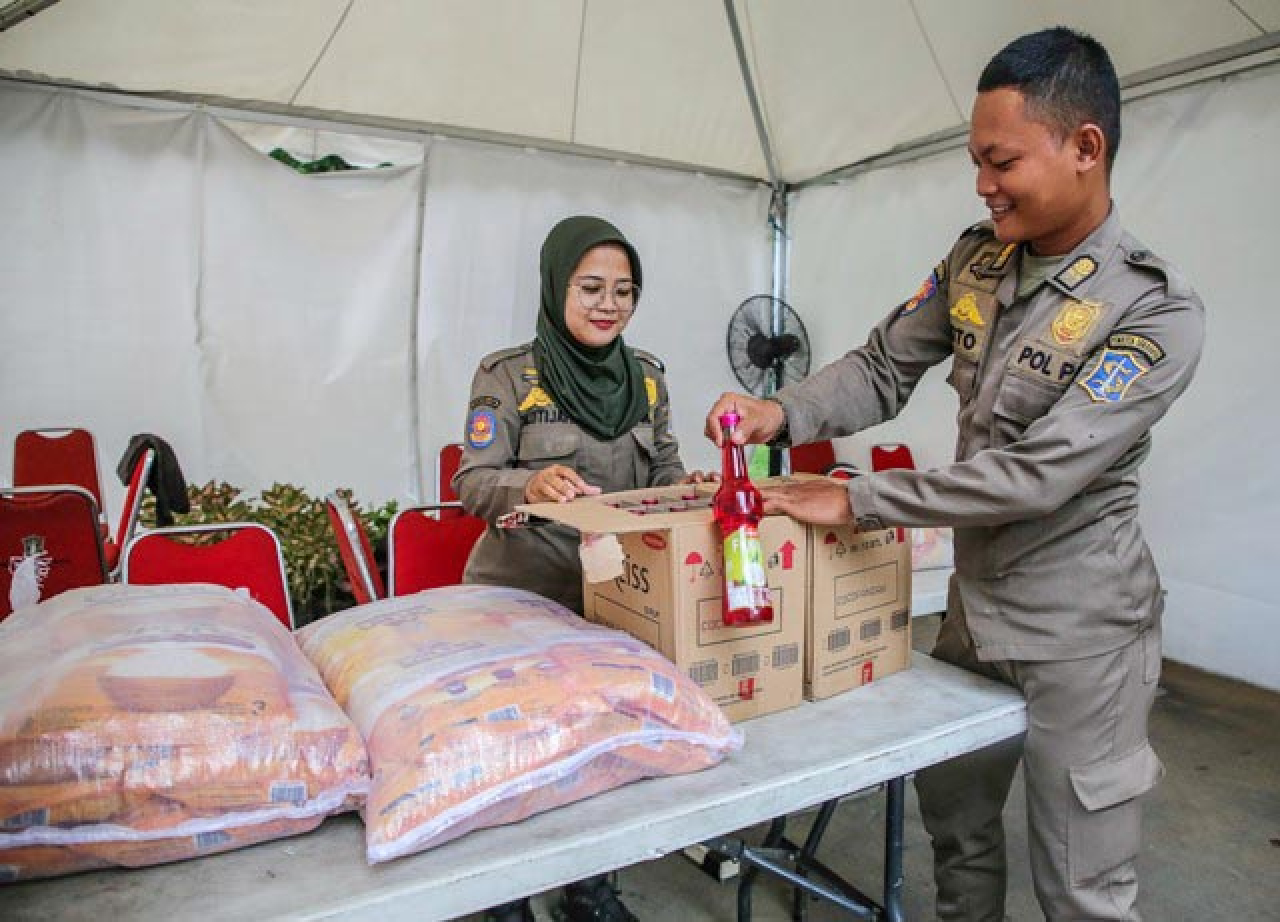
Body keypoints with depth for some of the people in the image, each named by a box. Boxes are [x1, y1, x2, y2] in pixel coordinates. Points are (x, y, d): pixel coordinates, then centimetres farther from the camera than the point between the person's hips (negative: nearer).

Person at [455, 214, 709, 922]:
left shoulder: (646, 375, 4)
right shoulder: (508, 374, -9)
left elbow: (662, 473, 11)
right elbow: (471, 484, -13)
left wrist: (686, 488, -11)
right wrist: (531, 483, -32)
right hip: (521, 597, -4)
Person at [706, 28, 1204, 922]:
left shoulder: (1156, 311, -20)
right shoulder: (975, 260, 0)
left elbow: (1036, 475, -27)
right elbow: (883, 368, 1)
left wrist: (854, 502, -24)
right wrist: (782, 413, -18)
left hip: (1079, 631, -6)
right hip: (974, 605, 6)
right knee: (955, 821, 23)